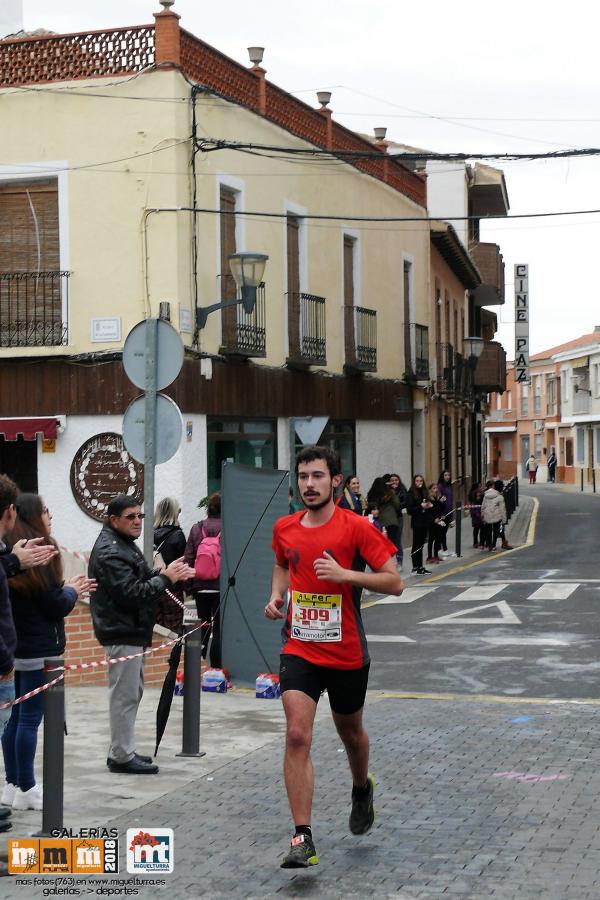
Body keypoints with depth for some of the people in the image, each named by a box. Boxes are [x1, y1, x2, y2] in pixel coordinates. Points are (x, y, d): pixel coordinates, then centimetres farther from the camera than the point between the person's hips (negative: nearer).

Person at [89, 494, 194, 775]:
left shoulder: (124, 544, 17)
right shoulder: (109, 552, -17)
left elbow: (142, 581, 19)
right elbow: (131, 593, -24)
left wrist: (167, 574, 2)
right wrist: (165, 578, -18)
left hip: (132, 631, 11)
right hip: (121, 633, -11)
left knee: (132, 692, 16)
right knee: (125, 695, -7)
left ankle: (122, 751, 24)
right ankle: (122, 757, -1)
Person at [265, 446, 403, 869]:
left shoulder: (357, 527, -11)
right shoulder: (285, 528, 2)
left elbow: (395, 583, -11)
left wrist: (346, 574, -23)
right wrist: (277, 595, 4)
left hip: (347, 653, -2)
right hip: (299, 649, 2)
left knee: (350, 731, 18)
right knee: (297, 736, -14)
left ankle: (362, 788, 52)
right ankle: (303, 839, -12)